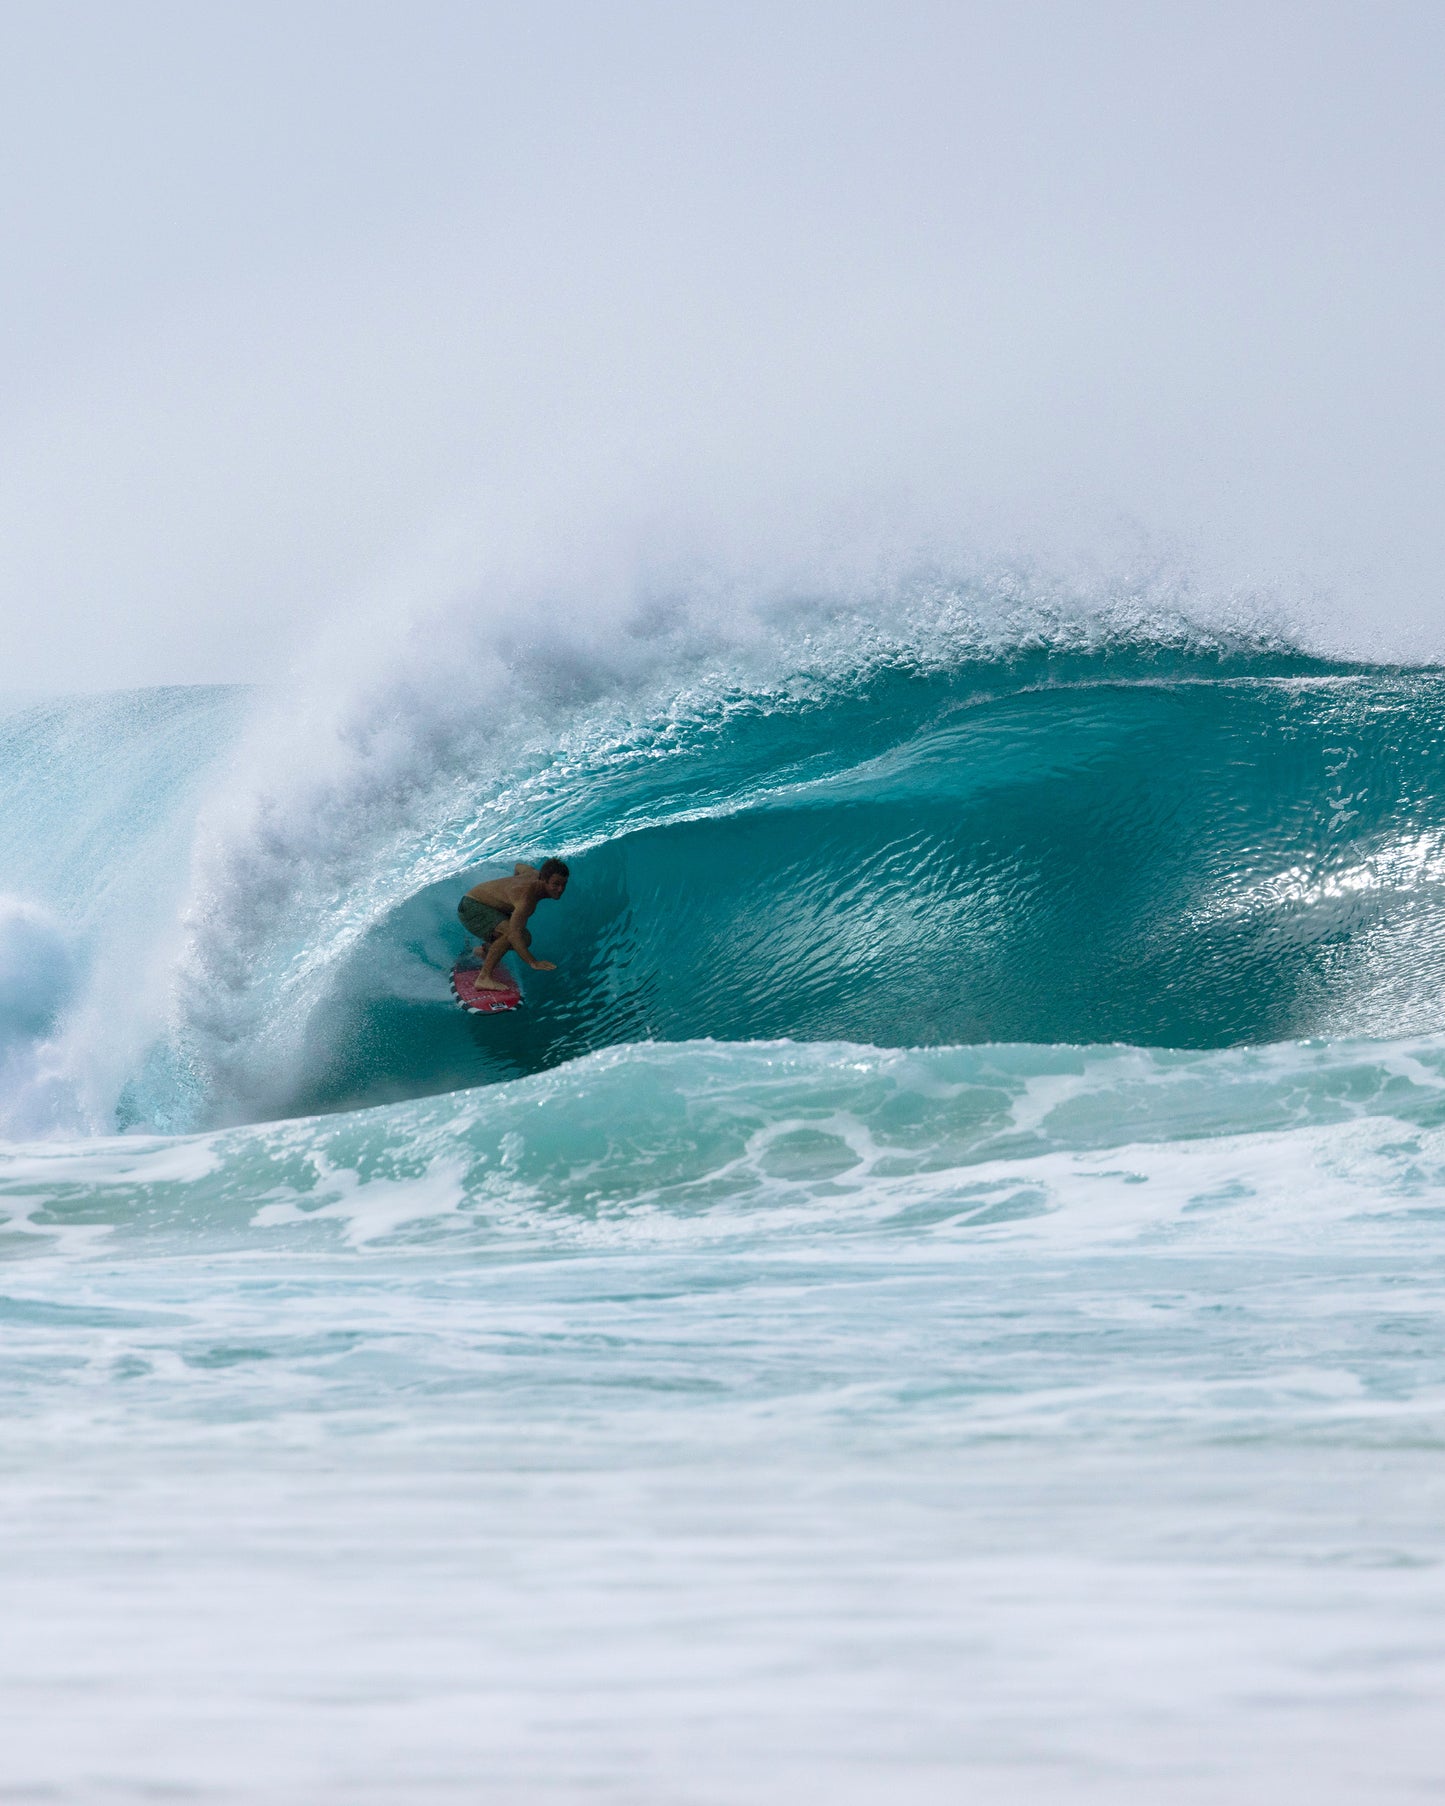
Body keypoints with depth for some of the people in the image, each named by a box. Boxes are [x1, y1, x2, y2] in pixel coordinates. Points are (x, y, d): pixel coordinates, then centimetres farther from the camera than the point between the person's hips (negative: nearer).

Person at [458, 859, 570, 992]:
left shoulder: (537, 874, -8)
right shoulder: (526, 898, -36)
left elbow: (519, 867, 16)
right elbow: (513, 934, -44)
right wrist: (533, 963, -48)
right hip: (471, 907, -10)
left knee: (524, 939, 12)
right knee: (509, 932, -33)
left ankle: (484, 950, 36)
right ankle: (484, 978, -31)